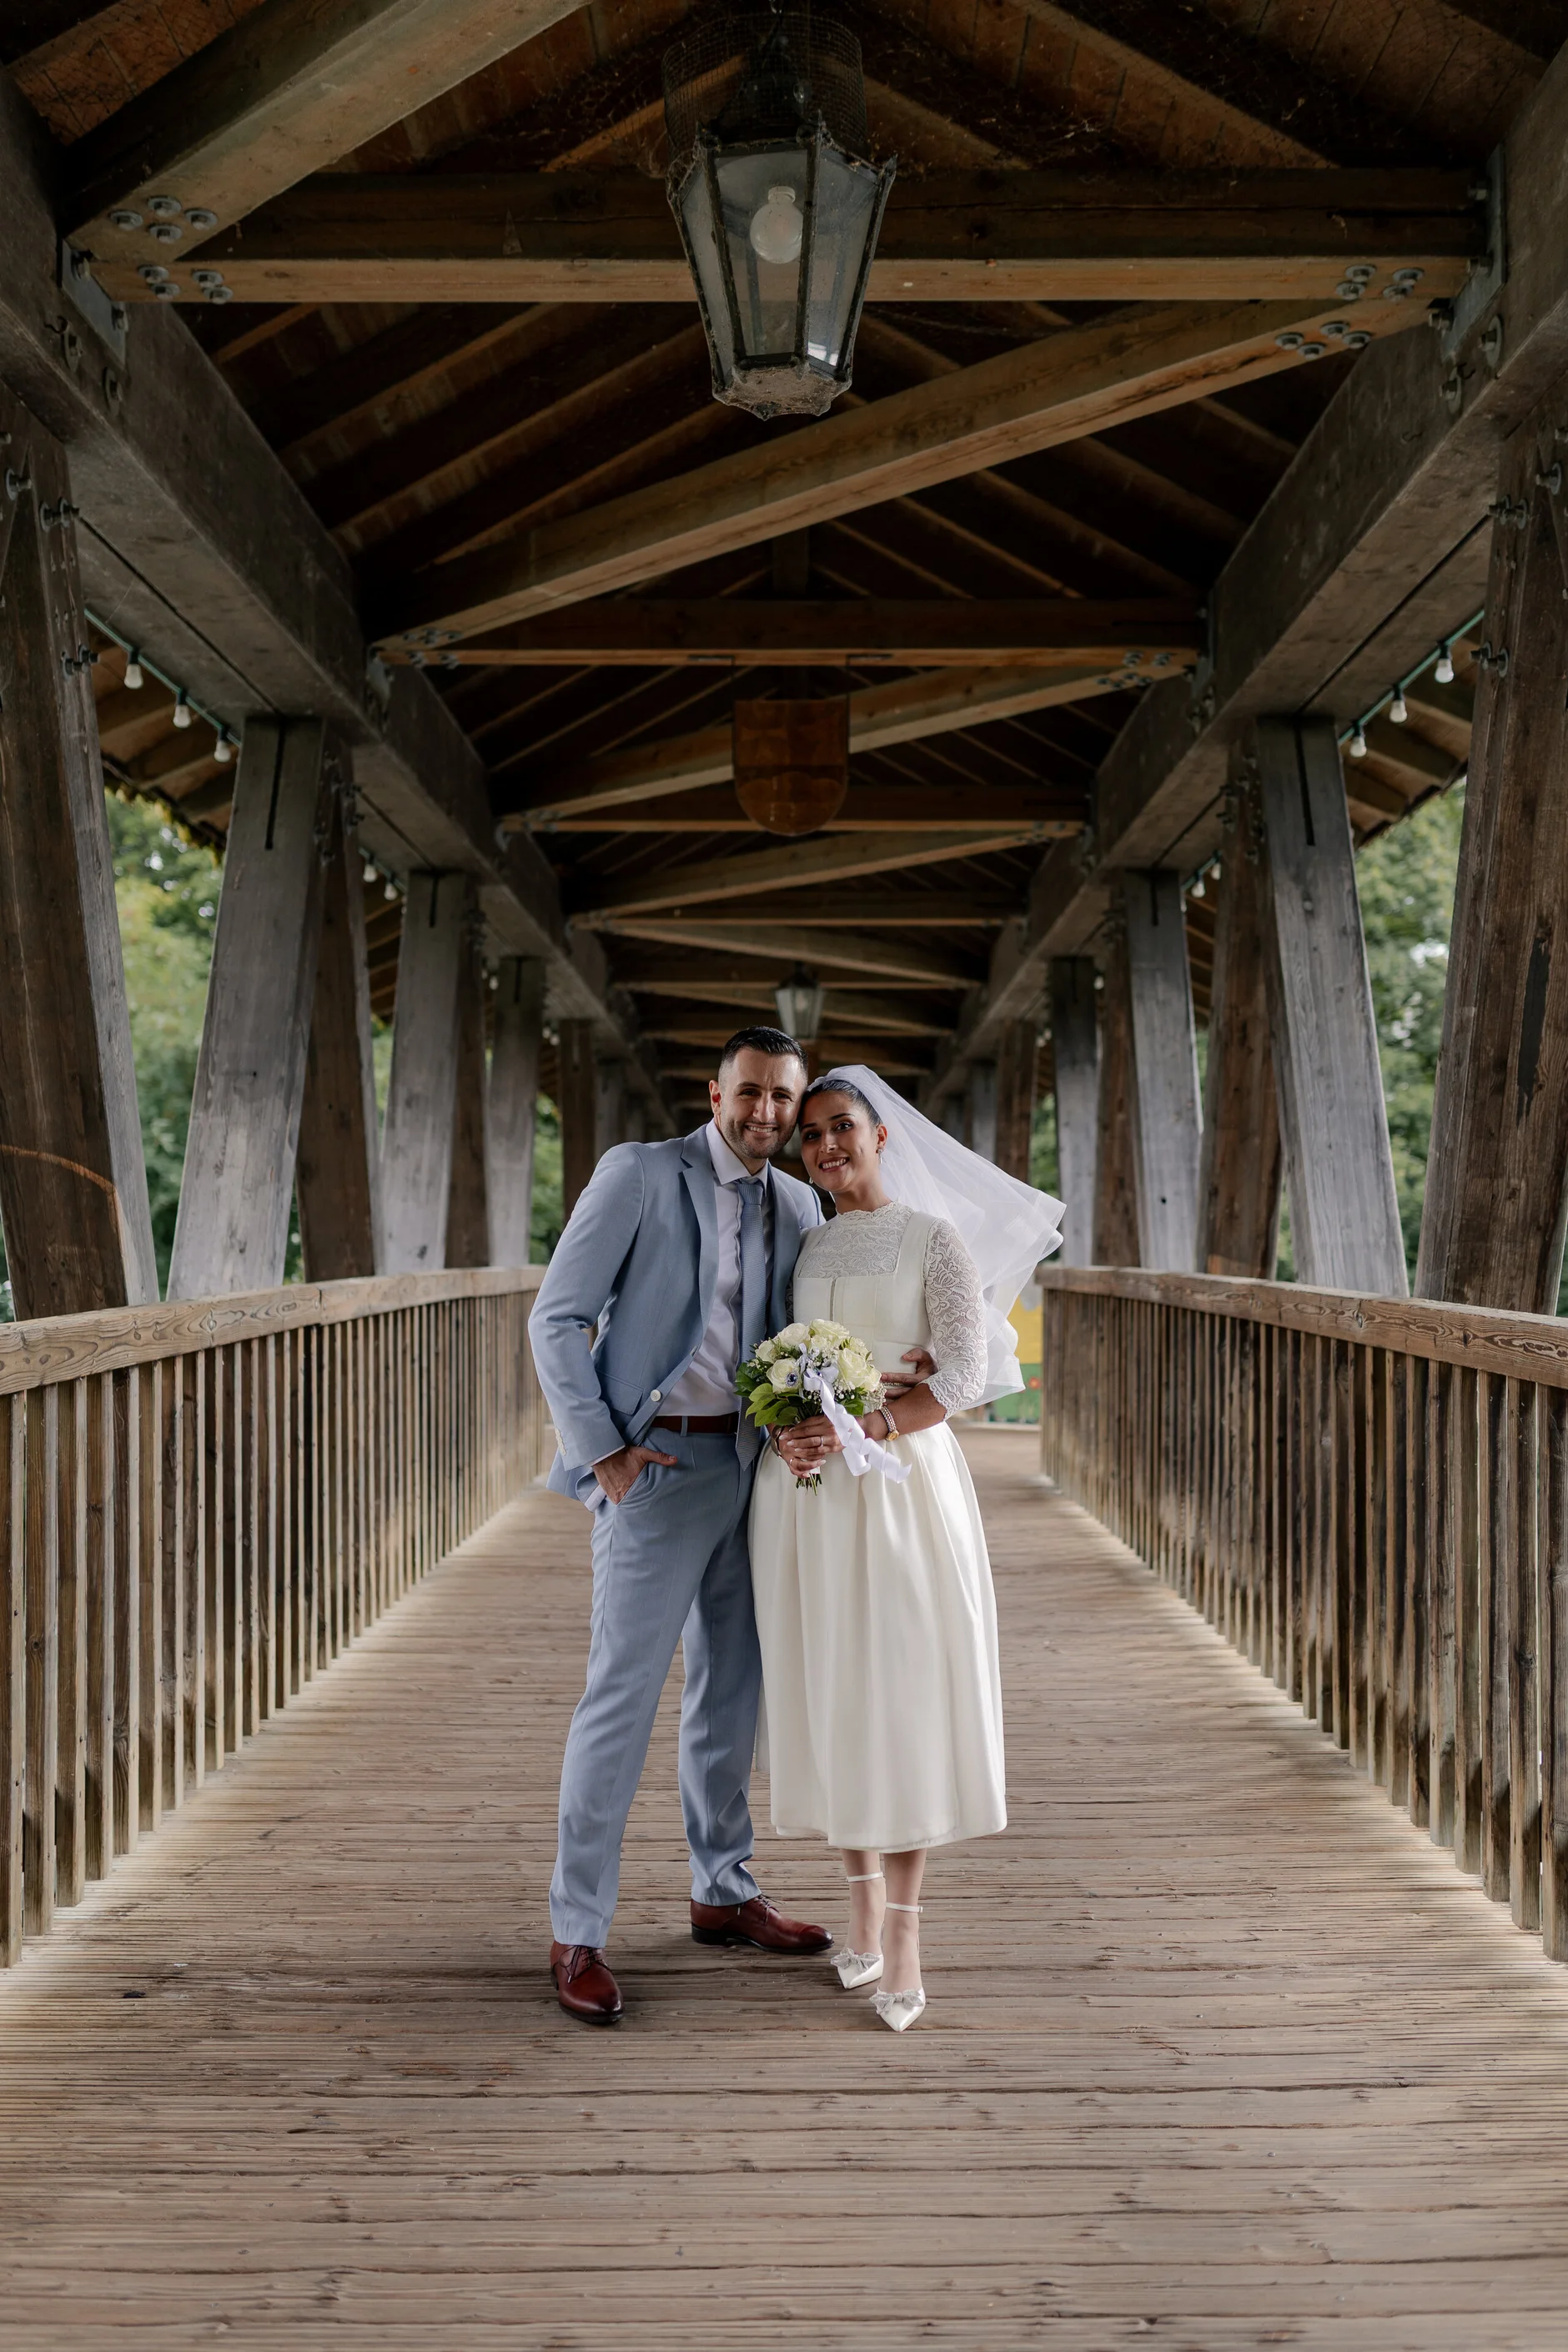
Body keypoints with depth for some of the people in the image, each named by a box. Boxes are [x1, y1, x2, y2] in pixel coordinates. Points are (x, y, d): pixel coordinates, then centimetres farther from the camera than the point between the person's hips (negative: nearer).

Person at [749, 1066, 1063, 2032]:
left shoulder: (938, 1239, -1)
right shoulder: (801, 1250, 12)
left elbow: (964, 1375, -10)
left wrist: (858, 1429, -22)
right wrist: (784, 1438, -10)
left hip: (900, 1484, -4)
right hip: (804, 1493, 4)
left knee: (906, 1698, -4)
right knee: (830, 1695, 7)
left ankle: (904, 1934, 3)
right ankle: (865, 1905, 21)